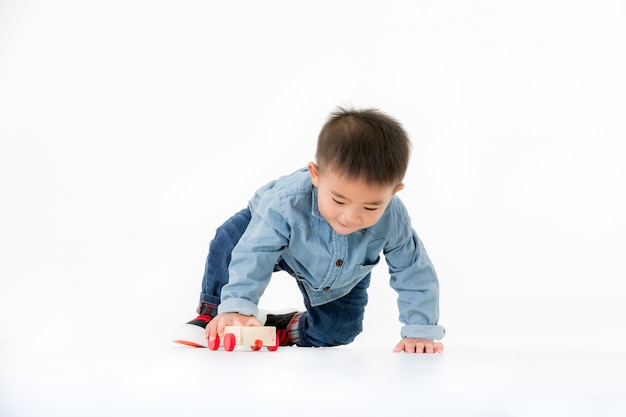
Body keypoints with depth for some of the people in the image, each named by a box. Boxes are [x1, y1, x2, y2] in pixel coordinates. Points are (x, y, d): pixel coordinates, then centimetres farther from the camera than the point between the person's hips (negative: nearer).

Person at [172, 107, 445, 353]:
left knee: (338, 330, 1)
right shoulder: (287, 204, -47)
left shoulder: (392, 221, -40)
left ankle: (287, 330, 31)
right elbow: (254, 254, -41)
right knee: (229, 241, -27)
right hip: (280, 239, -2)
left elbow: (414, 273, -27)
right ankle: (212, 314, -4)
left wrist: (419, 331, -28)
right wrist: (237, 306, -49)